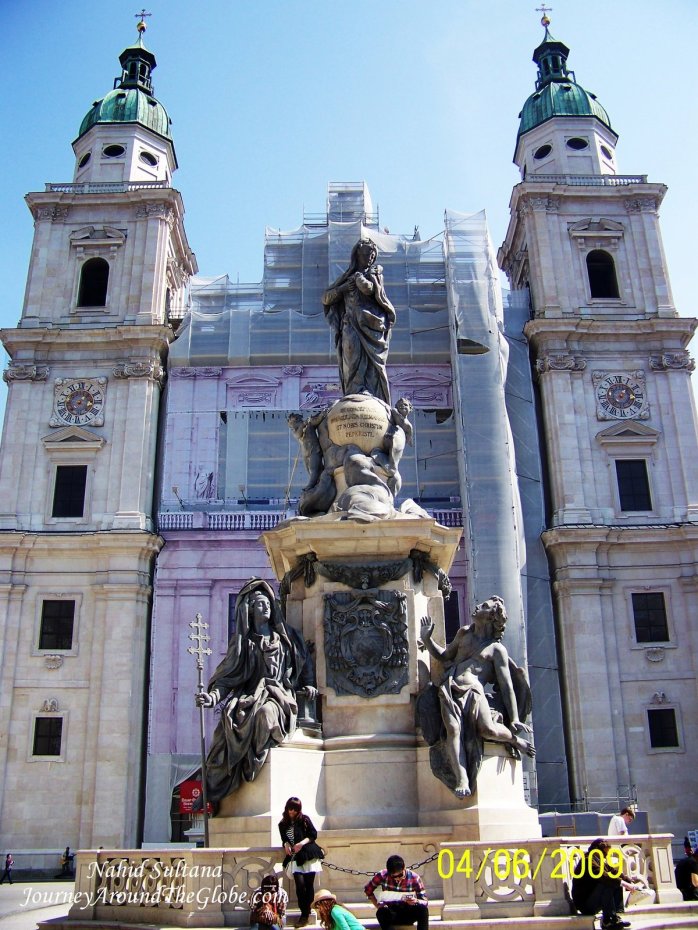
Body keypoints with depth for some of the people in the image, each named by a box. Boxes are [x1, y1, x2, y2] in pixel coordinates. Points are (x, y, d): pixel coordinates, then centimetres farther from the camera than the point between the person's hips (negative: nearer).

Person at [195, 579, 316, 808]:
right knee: (232, 719, -32)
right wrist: (213, 696, -13)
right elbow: (228, 676, 5)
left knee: (264, 712, -37)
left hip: (280, 697, 0)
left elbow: (304, 662, 29)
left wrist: (308, 685, 11)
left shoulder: (286, 636, 21)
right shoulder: (243, 641, 15)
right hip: (249, 697, 0)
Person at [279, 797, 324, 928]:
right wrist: (286, 845, -6)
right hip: (295, 857, 2)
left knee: (309, 884, -3)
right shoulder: (283, 824, 10)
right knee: (300, 884, -13)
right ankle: (304, 914, -2)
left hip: (309, 855, -1)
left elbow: (313, 835, 1)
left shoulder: (304, 819, 2)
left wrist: (302, 843, -14)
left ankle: (306, 915, 6)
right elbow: (284, 839, 17)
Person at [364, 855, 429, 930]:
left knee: (423, 909, -32)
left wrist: (416, 901, -33)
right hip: (390, 913, -1)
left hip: (408, 914, 1)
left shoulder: (414, 878, -13)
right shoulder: (382, 875, -12)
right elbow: (368, 890, 5)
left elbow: (425, 902, -11)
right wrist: (378, 906, -6)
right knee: (382, 912, -36)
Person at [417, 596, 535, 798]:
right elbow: (445, 656, 37)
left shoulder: (496, 649, 13)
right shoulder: (464, 634, 27)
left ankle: (515, 740, 6)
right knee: (452, 728, -26)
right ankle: (462, 781, -34)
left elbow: (506, 685, 9)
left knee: (489, 730, -27)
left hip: (473, 691, -3)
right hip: (449, 691, 3)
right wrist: (427, 640, 23)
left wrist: (514, 719, 2)